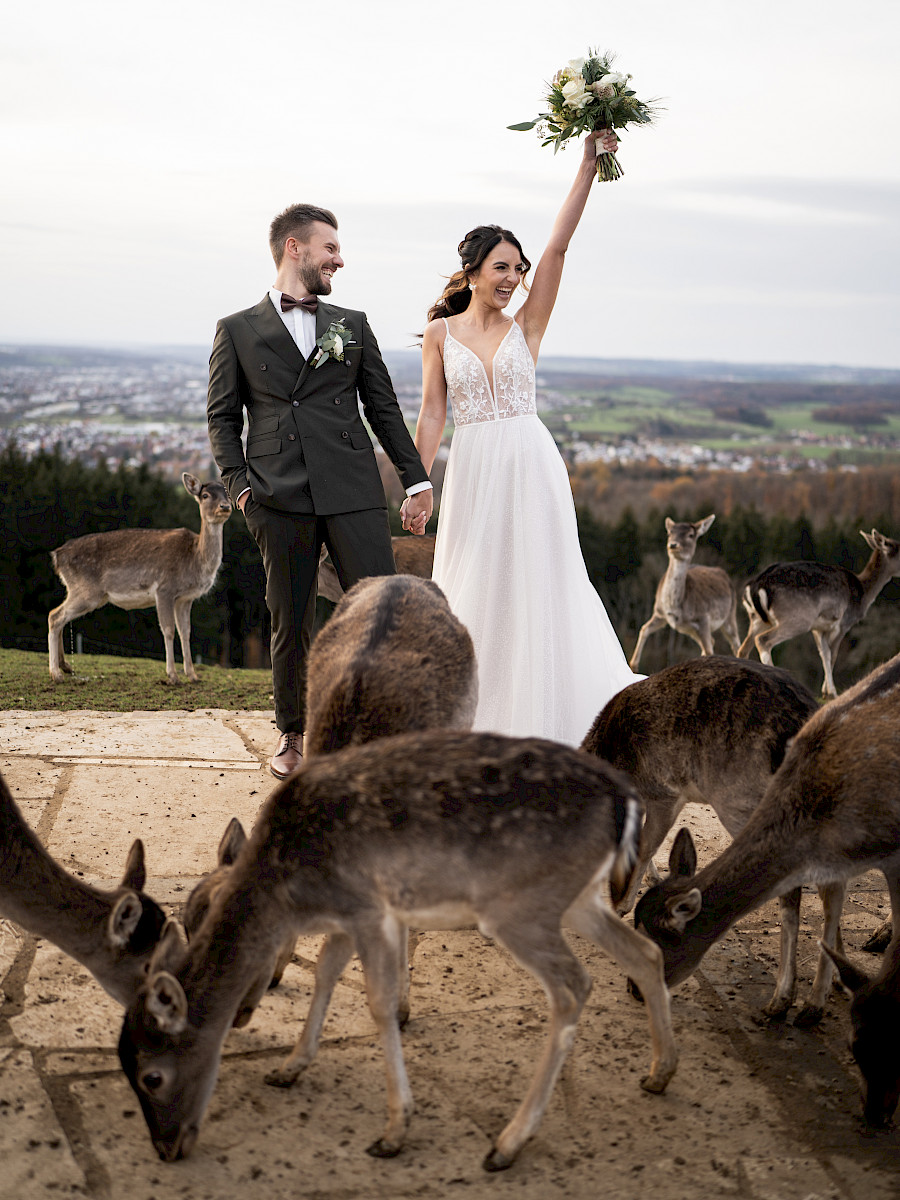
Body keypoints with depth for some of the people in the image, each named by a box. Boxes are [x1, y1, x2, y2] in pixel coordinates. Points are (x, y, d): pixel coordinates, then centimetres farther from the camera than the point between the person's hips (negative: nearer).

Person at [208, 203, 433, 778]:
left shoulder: (352, 324, 16)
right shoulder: (237, 330, 10)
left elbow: (383, 406, 16)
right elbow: (223, 416, 10)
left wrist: (416, 478, 12)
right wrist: (238, 482, -3)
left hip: (353, 491, 1)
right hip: (279, 497, -1)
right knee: (290, 619, 5)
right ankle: (293, 734, 21)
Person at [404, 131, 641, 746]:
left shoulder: (526, 326, 5)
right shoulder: (441, 332, 5)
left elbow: (559, 245, -2)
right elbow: (432, 413, 5)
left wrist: (589, 164, -8)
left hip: (531, 465, 0)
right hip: (472, 470, 0)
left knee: (538, 586, 2)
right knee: (474, 591, 5)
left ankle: (542, 718, 12)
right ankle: (477, 718, 16)